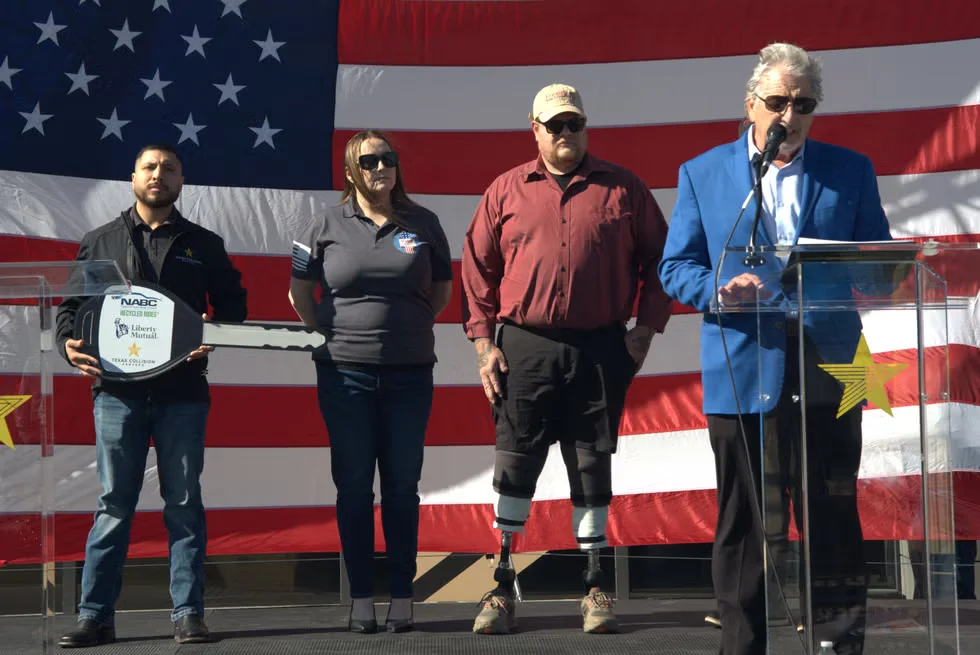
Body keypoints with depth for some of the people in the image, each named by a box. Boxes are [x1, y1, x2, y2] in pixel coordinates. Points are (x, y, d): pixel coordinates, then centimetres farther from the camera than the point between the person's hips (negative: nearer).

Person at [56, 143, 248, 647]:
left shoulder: (203, 244, 12)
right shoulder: (100, 242, 12)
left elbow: (233, 302, 12)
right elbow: (71, 301, 13)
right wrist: (69, 341, -7)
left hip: (183, 391, 0)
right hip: (118, 389, 0)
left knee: (184, 502, 3)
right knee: (114, 503, 1)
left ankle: (188, 614, 7)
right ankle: (95, 615, 6)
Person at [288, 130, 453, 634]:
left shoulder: (423, 224, 5)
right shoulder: (327, 227, 3)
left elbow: (442, 290, 16)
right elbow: (299, 292, 11)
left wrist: (409, 328, 7)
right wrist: (332, 337, 4)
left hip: (410, 373, 1)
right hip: (345, 374, -1)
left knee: (402, 484, 4)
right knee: (353, 484, 2)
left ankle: (402, 599, 11)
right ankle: (361, 600, 8)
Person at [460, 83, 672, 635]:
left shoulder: (622, 189, 6)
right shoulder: (507, 191, 6)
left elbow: (657, 259, 10)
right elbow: (478, 269, 7)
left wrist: (646, 327, 1)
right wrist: (484, 342, 0)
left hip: (601, 351, 0)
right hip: (525, 349, 0)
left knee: (593, 467, 6)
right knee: (515, 466, 1)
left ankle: (595, 589, 15)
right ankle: (502, 585, 9)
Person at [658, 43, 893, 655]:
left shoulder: (851, 171, 10)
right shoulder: (703, 173, 8)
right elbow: (676, 267, 5)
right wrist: (722, 289, -16)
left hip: (826, 369, 0)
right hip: (744, 371, 0)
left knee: (834, 518, 3)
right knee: (744, 523, 5)